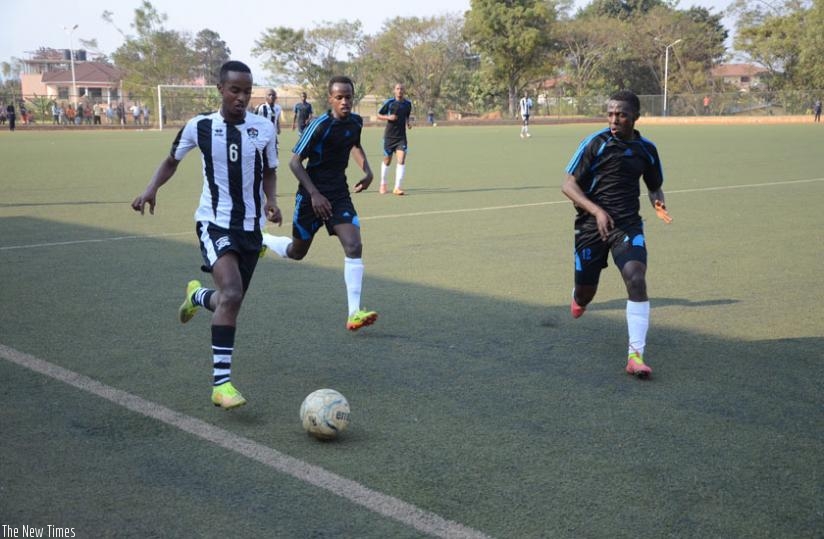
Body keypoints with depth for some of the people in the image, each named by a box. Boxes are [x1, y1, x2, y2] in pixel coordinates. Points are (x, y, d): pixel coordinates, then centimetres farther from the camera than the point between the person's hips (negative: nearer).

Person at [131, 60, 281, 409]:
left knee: (230, 302, 12)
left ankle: (197, 296, 51)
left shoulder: (264, 129, 0)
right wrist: (152, 188, -6)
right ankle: (221, 382, -22)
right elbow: (172, 160, 12)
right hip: (214, 222, -4)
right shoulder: (199, 127, -5)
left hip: (250, 226, 4)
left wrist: (270, 200, -5)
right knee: (231, 292, -26)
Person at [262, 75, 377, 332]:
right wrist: (314, 194, -24)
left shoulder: (355, 122, 1)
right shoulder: (320, 125, -18)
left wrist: (367, 171, 8)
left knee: (354, 246, -15)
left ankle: (354, 313, -15)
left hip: (340, 194, 5)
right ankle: (259, 239, 44)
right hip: (312, 195, -4)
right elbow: (295, 162, -16)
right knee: (297, 252, 11)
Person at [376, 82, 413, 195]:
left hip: (401, 136, 2)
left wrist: (408, 122, 0)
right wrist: (388, 117, -16)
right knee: (387, 161, 9)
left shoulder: (408, 103, 4)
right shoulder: (389, 102, -6)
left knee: (402, 160, -14)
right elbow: (379, 115, 2)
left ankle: (397, 187, -12)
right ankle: (383, 184, 32)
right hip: (389, 135, -2)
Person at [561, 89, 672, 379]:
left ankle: (636, 355, -18)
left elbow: (655, 187, 19)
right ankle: (579, 298, 49)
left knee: (637, 280, -21)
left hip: (628, 224, 2)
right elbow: (568, 185, -10)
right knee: (585, 294, 7)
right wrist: (596, 210, -24)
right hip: (591, 224, -1)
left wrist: (658, 203, -6)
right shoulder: (595, 143, -8)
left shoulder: (646, 148, 4)